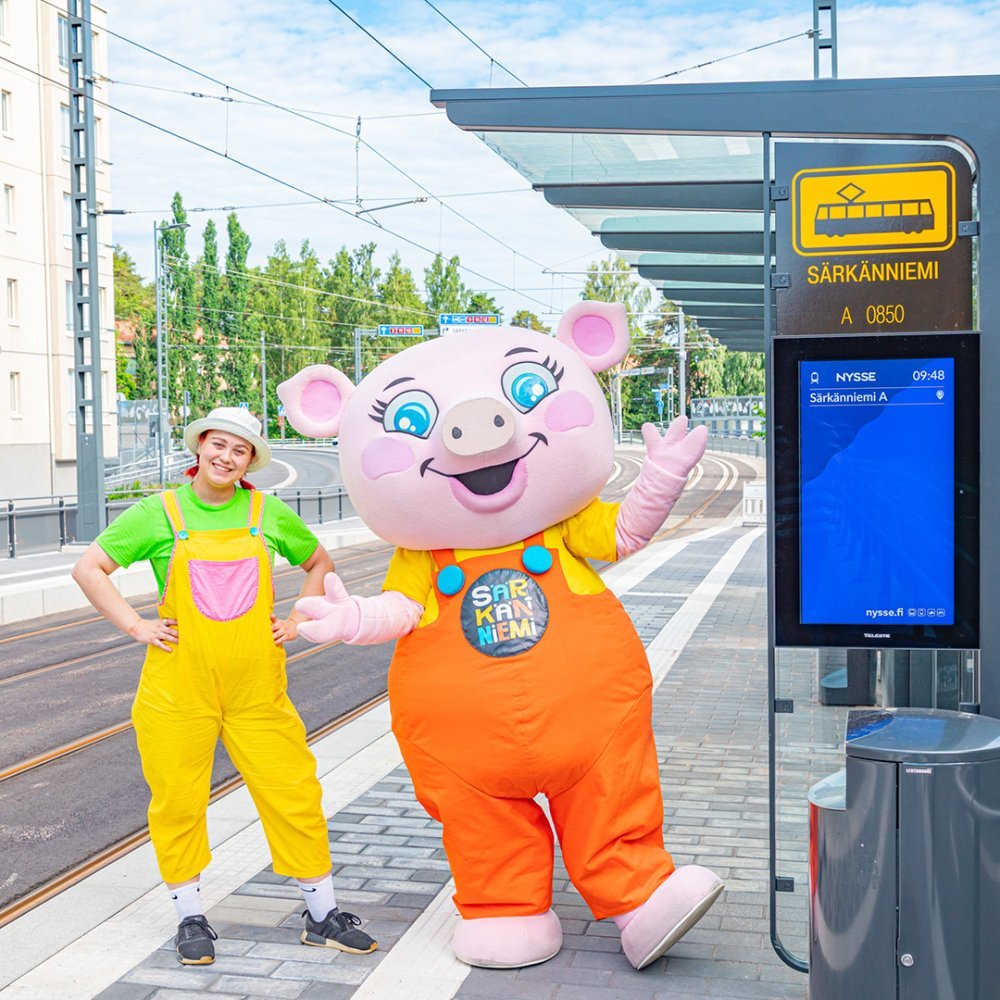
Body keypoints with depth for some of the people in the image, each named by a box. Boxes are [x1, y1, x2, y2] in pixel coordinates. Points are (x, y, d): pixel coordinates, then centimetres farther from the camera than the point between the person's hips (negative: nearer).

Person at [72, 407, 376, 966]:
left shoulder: (268, 513, 5)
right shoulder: (159, 513, 0)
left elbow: (321, 564, 20)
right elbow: (89, 569, 2)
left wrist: (298, 620, 7)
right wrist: (136, 626, -5)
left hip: (257, 686, 1)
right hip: (179, 684, -1)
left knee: (294, 793, 3)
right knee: (178, 800, 5)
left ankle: (323, 916, 18)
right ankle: (191, 918, 25)